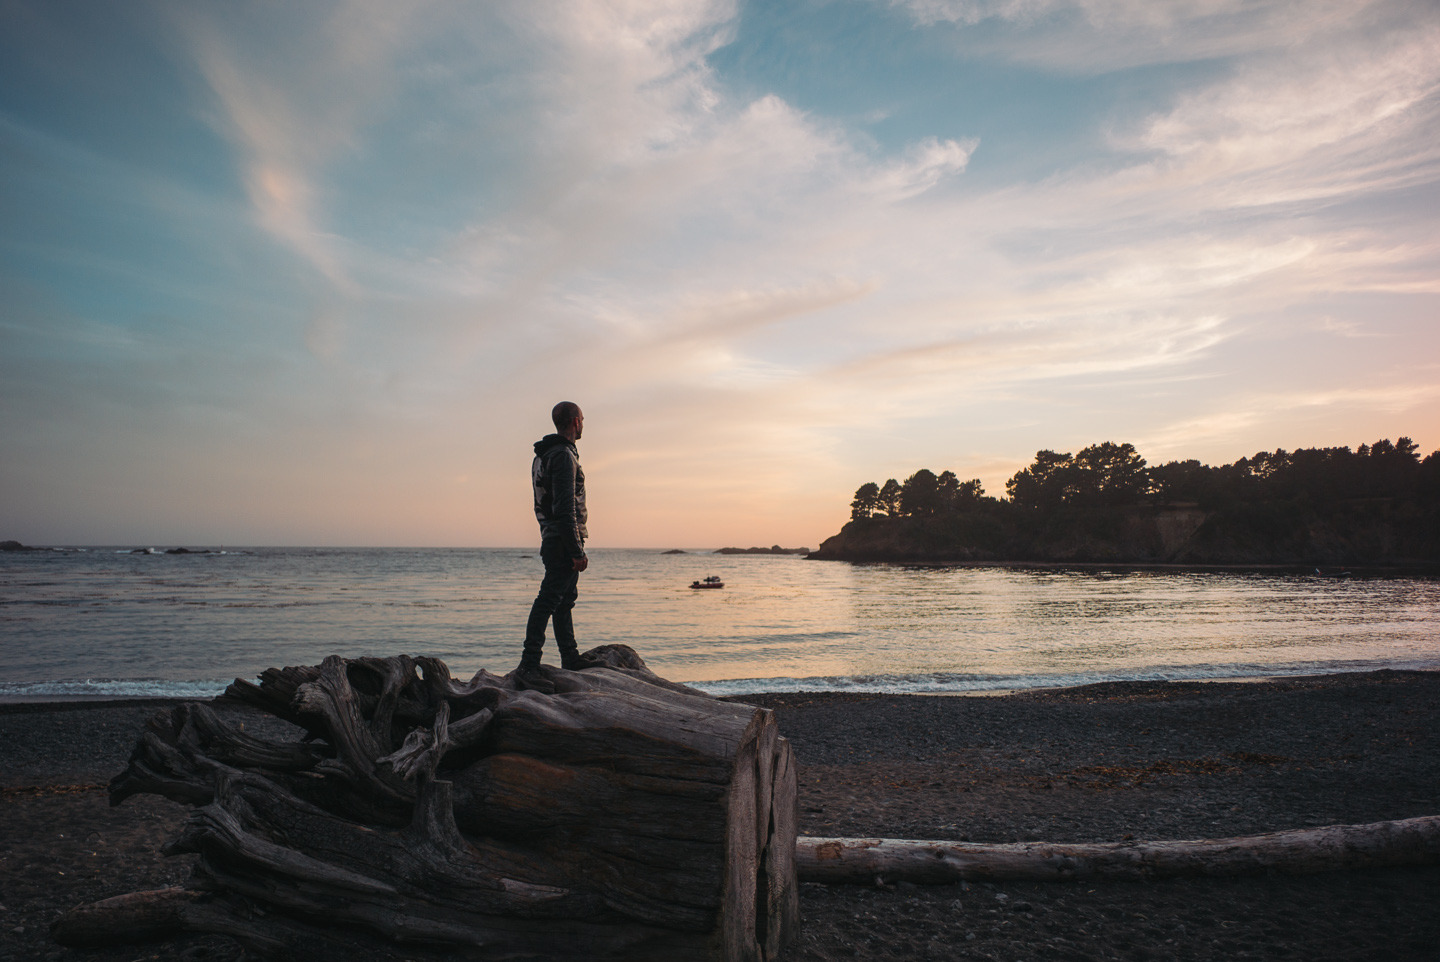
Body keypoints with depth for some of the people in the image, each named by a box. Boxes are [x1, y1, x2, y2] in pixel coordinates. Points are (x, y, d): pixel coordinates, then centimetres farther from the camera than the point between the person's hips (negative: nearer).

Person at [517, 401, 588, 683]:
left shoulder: (544, 455, 18)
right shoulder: (563, 455, -15)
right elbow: (565, 508, -22)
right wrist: (577, 551, -22)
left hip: (552, 540, 11)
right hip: (564, 542, -11)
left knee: (565, 601, 15)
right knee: (548, 601, -11)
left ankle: (571, 662, 23)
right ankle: (528, 664, -11)